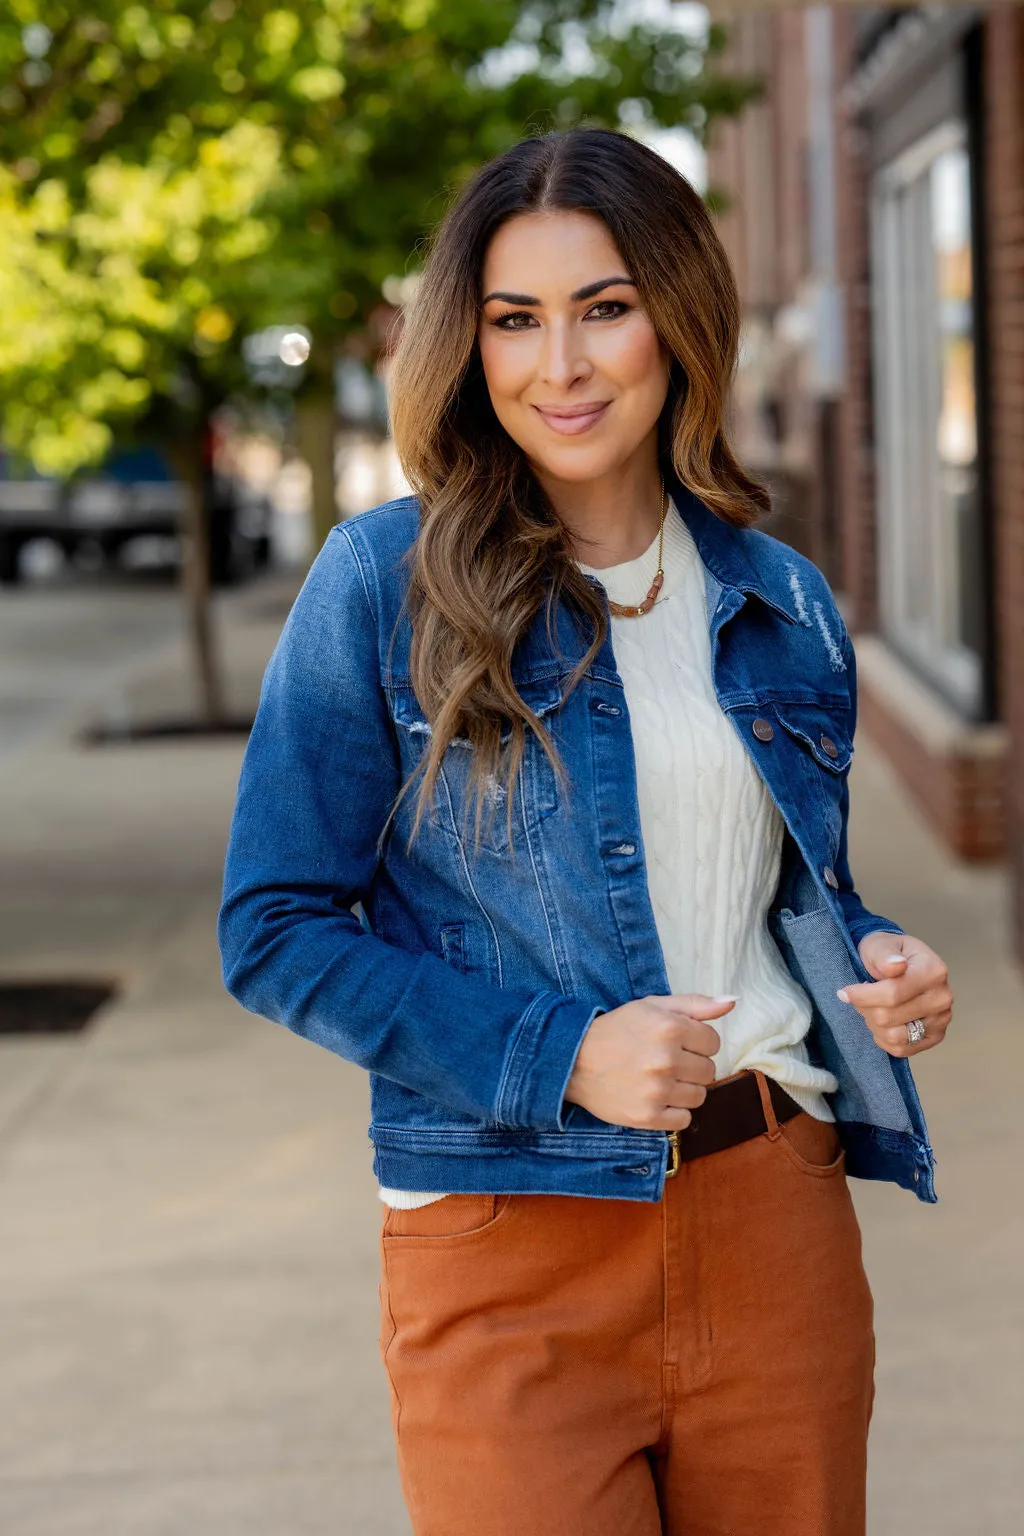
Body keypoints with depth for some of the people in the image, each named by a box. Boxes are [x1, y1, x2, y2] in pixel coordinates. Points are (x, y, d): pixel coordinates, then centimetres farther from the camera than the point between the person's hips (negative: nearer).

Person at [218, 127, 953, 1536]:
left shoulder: (785, 607, 8)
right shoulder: (384, 584, -5)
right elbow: (276, 931, -6)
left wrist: (877, 963, -3)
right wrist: (558, 1055, -16)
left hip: (777, 1209, 4)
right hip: (511, 1251, -4)